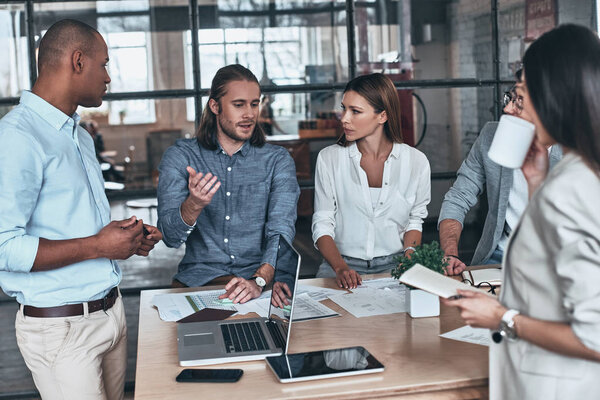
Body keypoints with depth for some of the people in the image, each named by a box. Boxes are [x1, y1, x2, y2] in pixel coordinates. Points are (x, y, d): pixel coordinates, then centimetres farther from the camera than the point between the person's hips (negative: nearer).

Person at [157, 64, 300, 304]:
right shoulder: (180, 156, 3)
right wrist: (193, 205, -27)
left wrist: (258, 281, -27)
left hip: (260, 274, 1)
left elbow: (281, 231, -9)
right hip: (200, 277, 0)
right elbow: (170, 237, -5)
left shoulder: (277, 160, 5)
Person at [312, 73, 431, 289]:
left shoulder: (416, 162, 1)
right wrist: (340, 268, -18)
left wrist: (408, 257, -5)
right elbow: (322, 224, -2)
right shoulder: (329, 158, 0)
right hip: (342, 264, 0)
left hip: (393, 265, 0)